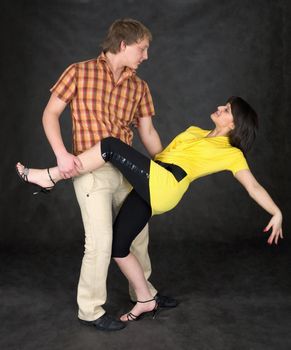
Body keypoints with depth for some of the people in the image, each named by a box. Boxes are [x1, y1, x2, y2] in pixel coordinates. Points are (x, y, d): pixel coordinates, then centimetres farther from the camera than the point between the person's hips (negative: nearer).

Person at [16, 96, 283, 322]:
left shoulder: (232, 153, 9)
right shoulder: (194, 131, 29)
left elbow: (254, 186, 5)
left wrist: (277, 213, -4)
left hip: (163, 185, -8)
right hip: (149, 189, 8)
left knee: (111, 145, -18)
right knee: (118, 245, 5)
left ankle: (49, 177, -10)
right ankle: (145, 301, 20)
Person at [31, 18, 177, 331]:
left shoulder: (139, 87, 8)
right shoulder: (79, 72, -5)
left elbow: (147, 133, 13)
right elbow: (50, 114, -3)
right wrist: (61, 154, -17)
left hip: (126, 169, 6)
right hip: (91, 170, -6)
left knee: (138, 232, 16)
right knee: (101, 241, -8)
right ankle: (90, 310, 12)